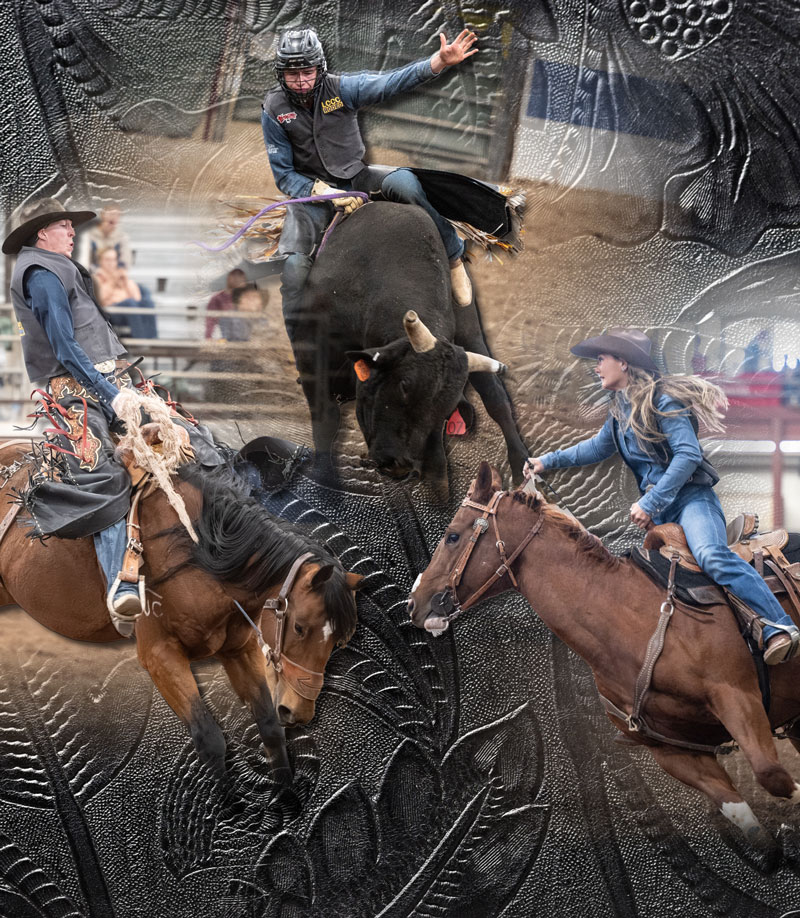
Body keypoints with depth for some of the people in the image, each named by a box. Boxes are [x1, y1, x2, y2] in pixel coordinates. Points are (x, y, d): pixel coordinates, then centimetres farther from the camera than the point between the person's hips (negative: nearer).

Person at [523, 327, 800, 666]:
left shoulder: (660, 400, -11)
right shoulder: (620, 409, 16)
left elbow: (689, 454, -19)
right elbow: (598, 447, 34)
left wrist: (650, 503, -22)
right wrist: (549, 461, 26)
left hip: (690, 498, -10)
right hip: (658, 512, 10)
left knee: (711, 556, -34)